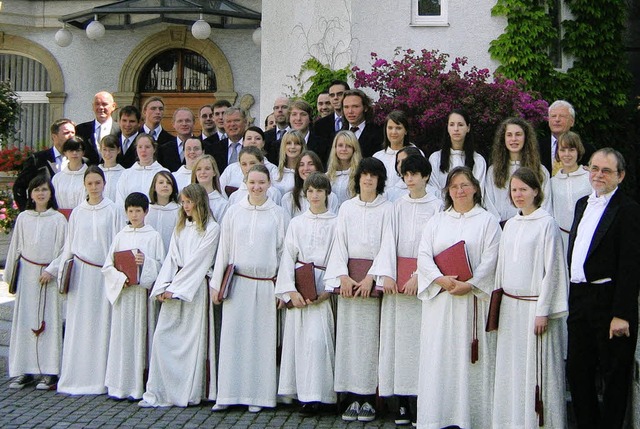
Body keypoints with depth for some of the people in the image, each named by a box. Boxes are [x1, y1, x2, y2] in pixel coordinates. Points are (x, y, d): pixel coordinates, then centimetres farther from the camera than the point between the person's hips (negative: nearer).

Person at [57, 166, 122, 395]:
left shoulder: (112, 210, 2)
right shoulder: (77, 212, 10)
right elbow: (69, 245, 14)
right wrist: (63, 272, 9)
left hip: (104, 272, -2)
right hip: (80, 272, 2)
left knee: (102, 323, -1)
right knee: (79, 323, 1)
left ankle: (100, 378, 6)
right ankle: (77, 377, 7)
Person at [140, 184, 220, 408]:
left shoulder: (211, 228, -2)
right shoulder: (180, 227, 18)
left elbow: (198, 261, -9)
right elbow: (171, 258, 11)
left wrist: (175, 288, -12)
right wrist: (164, 286, -3)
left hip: (195, 287, -6)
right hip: (173, 288, 6)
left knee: (193, 338, -3)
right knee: (161, 336, -3)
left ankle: (190, 393, 5)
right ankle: (158, 392, -1)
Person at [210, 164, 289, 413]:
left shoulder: (279, 214, 4)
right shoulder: (234, 212, 7)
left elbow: (284, 252, 5)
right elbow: (224, 249, 9)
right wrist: (216, 284, 6)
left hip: (266, 285, -1)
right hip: (237, 283, 1)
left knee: (262, 339, 2)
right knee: (233, 337, 1)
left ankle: (258, 395, 9)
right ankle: (229, 394, 7)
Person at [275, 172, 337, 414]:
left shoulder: (335, 224, 4)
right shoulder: (296, 223, 12)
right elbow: (287, 258, 7)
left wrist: (328, 291, -11)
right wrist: (290, 290, -6)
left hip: (324, 288, -3)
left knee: (317, 338, -12)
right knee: (299, 337, 0)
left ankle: (316, 395, -7)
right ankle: (303, 393, 7)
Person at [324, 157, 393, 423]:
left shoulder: (387, 209, 4)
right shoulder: (347, 207, 11)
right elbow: (340, 243, 6)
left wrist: (370, 277, -13)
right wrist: (343, 276, -7)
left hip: (374, 279, -2)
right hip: (349, 277, 2)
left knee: (371, 337, -3)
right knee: (349, 337, 0)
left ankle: (368, 398, 1)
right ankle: (353, 397, 3)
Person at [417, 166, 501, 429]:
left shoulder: (487, 221, 7)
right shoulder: (436, 221, 15)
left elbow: (490, 260, -3)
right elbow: (423, 255, 4)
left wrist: (469, 285, -16)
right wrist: (441, 279, -12)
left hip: (473, 297, -2)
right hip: (439, 299, 3)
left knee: (471, 356, -3)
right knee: (438, 355, 0)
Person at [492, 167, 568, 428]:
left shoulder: (546, 224, -8)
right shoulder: (510, 225, 12)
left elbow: (552, 269, -11)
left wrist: (543, 311, -14)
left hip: (534, 305, -6)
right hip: (510, 306, 6)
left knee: (536, 369, -2)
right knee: (511, 367, 9)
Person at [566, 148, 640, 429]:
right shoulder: (582, 204, 15)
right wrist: (572, 298, 13)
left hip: (608, 302, -8)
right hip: (579, 299, 8)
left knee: (614, 374, 4)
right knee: (577, 371, 13)